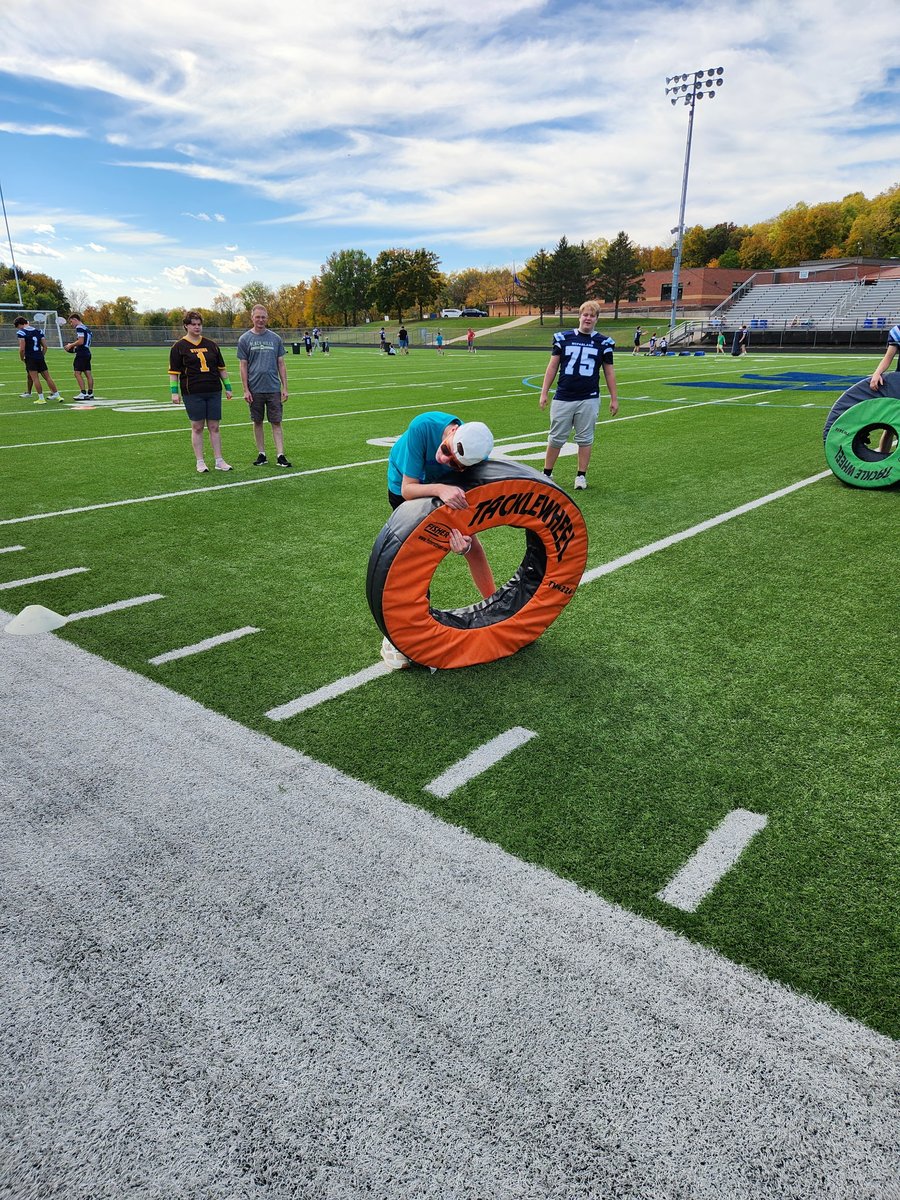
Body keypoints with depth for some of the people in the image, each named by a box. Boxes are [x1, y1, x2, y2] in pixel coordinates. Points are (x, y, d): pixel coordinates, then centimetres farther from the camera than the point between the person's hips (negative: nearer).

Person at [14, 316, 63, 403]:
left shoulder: (21, 332, -6)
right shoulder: (39, 331, 11)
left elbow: (22, 348, -13)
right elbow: (45, 346, 10)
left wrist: (22, 359, 2)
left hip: (30, 358, -5)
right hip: (40, 358, 5)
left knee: (35, 378, -2)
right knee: (48, 377, 9)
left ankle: (41, 398, -3)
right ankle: (57, 395, 9)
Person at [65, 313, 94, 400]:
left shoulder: (79, 327, -9)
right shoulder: (86, 328, 19)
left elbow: (80, 341, -19)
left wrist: (71, 345, -6)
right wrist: (75, 347, 18)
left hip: (81, 354, -9)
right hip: (87, 353, 9)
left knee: (78, 373, -8)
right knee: (88, 374, 7)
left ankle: (83, 393, -11)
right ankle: (90, 393, 8)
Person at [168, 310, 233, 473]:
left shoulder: (211, 345, 12)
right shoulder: (179, 347, 1)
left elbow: (221, 368, 16)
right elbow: (174, 372, 0)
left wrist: (228, 387, 13)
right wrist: (174, 392, -8)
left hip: (214, 392, 3)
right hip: (192, 394, -3)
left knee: (214, 427, 4)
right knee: (197, 427, 1)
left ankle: (219, 461, 8)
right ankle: (200, 462, 8)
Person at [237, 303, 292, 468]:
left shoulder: (275, 339, 6)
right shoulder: (245, 339, 2)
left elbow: (281, 364, 8)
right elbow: (243, 366, 1)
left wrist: (285, 388, 2)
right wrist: (246, 390, -5)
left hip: (274, 388, 1)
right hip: (255, 389, -1)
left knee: (276, 422, -1)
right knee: (257, 422, 7)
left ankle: (280, 456, -1)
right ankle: (261, 454, 16)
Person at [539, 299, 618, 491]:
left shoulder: (603, 342, 4)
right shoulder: (563, 338, 3)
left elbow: (609, 371, 9)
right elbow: (552, 366, 7)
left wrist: (614, 398, 8)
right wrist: (544, 392, 3)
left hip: (589, 400, 0)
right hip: (563, 398, 0)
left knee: (585, 439, 5)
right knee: (556, 438, 5)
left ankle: (581, 475, 16)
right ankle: (546, 473, 17)